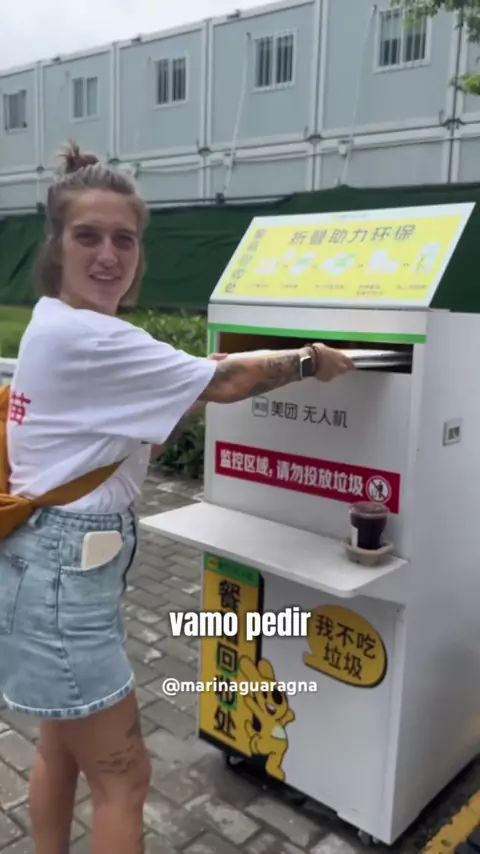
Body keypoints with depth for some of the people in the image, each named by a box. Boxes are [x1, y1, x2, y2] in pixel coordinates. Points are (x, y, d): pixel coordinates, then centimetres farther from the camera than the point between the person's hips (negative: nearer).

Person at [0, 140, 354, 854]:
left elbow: (124, 441, 12)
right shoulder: (85, 336, -21)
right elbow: (221, 383, -16)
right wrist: (309, 361, 0)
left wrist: (193, 396, 4)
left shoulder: (60, 326, 10)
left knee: (64, 749, 24)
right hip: (66, 570, -10)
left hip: (60, 561, 10)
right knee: (123, 773, 6)